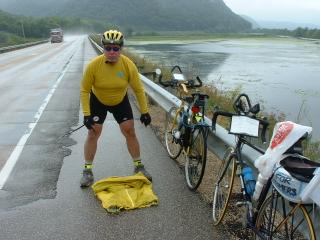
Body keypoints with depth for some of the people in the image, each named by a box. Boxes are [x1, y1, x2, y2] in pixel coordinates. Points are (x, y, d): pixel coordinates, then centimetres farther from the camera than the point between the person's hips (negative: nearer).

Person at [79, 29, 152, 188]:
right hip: (98, 101, -1)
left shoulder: (128, 65, -24)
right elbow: (84, 90, -17)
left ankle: (139, 166, 17)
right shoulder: (93, 65, -27)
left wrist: (144, 112, -11)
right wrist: (86, 114, -21)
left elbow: (138, 89, -13)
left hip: (121, 101, 1)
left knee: (129, 132, 0)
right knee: (93, 134, -3)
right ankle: (87, 170, 12)